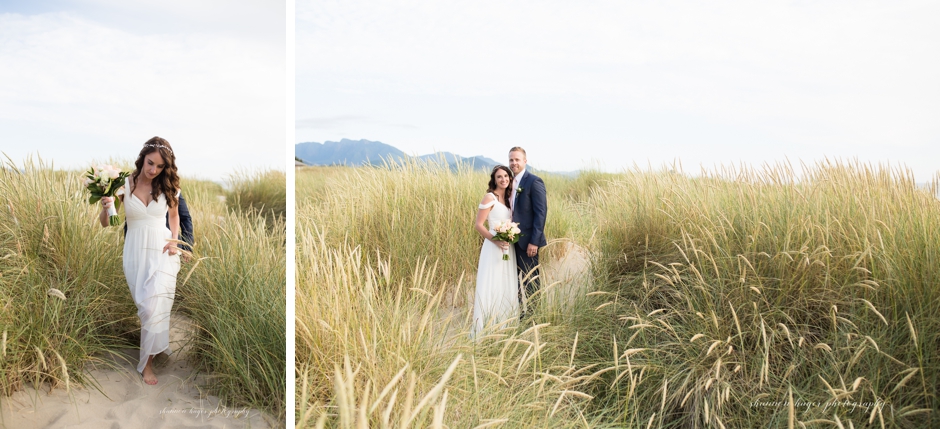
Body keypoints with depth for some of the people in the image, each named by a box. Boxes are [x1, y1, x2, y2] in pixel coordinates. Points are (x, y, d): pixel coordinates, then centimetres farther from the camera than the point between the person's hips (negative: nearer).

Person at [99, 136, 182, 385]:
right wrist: (105, 208, -25)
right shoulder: (125, 185, -7)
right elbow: (105, 224, -3)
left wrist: (175, 239, -1)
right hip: (136, 252, 1)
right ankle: (158, 344, 35)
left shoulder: (168, 188, -3)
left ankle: (148, 362, 4)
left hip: (162, 252, -1)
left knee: (155, 307, -10)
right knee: (145, 306, 9)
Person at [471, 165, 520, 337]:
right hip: (493, 247, -8)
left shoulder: (507, 197, 12)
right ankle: (486, 328, 5)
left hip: (508, 248, 8)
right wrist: (496, 240, -21)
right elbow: (478, 224, -13)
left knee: (507, 287, 12)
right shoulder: (490, 197, -10)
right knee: (491, 286, -4)